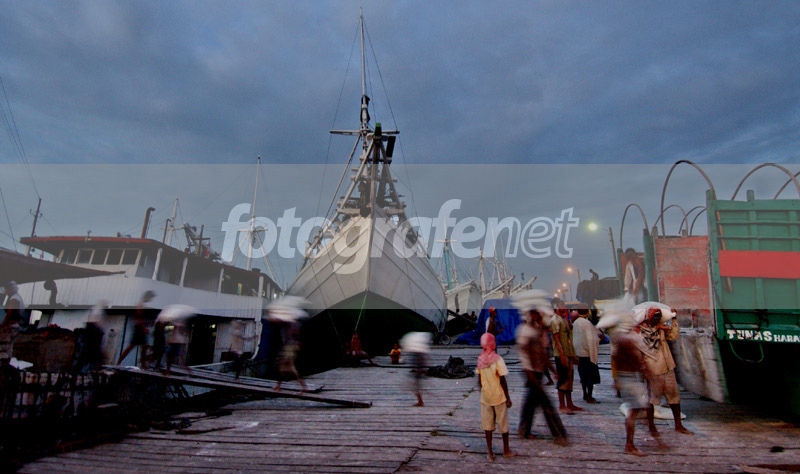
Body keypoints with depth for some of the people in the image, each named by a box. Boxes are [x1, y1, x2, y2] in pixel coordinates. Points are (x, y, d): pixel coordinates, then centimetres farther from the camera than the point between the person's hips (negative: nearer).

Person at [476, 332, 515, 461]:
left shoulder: (480, 359, -4)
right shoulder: (497, 359, -18)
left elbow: (479, 381, 2)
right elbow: (502, 380, -15)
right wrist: (508, 397, -5)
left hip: (485, 397, 3)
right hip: (499, 397, -3)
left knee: (487, 425, 10)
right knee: (503, 424, 14)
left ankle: (490, 453, 15)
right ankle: (506, 450, 28)